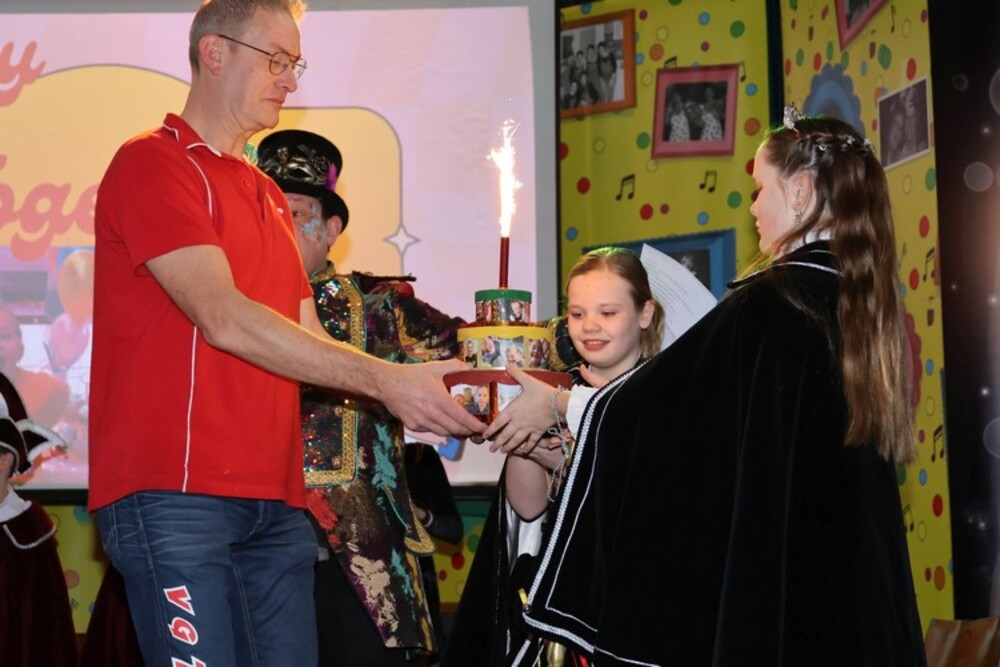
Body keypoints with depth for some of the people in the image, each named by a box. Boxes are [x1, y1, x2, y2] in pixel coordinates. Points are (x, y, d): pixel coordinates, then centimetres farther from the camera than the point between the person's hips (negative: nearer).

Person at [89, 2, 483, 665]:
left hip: (276, 500, 8)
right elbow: (225, 319, -16)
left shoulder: (269, 195, 22)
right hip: (176, 494, -7)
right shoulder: (152, 163, -4)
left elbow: (309, 342, 17)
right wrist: (383, 379, -17)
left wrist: (418, 388, 1)